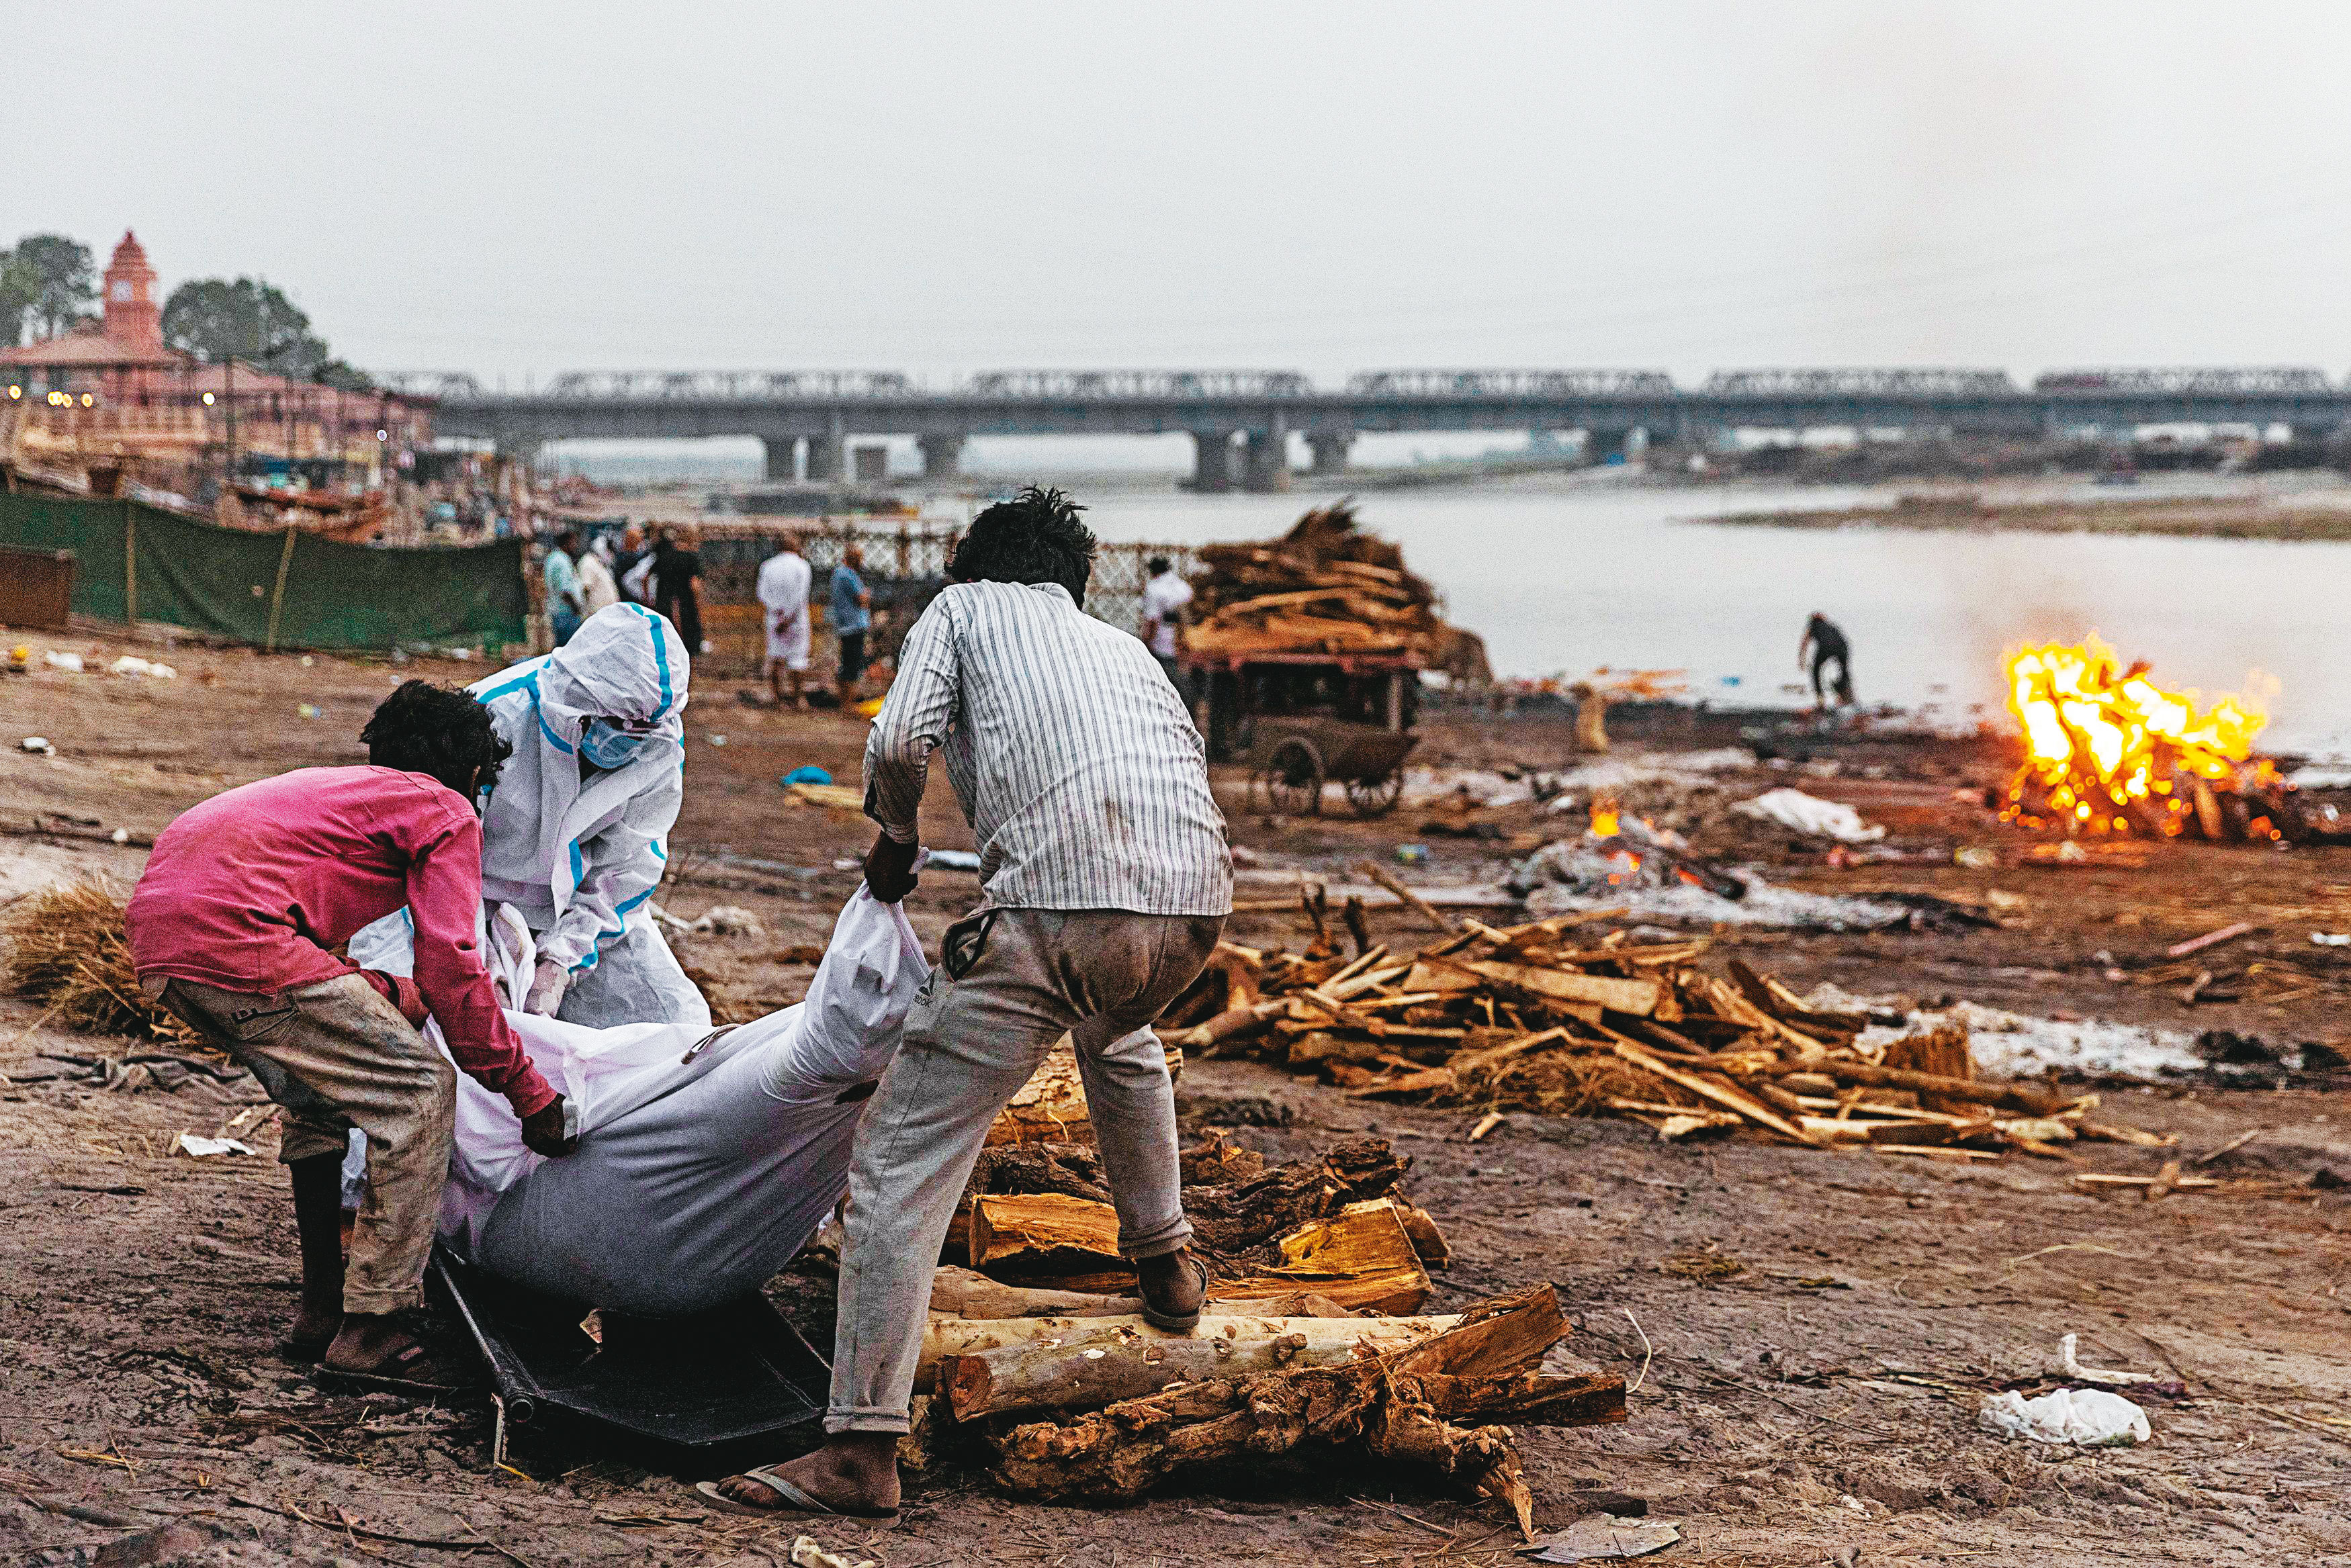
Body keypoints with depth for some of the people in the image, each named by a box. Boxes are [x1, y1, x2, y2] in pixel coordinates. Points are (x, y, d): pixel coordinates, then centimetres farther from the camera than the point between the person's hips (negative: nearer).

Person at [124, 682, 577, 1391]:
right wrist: (529, 1094, 5)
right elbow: (451, 968, -1)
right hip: (234, 934, -9)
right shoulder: (447, 814, 10)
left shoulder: (338, 786, 34)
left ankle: (321, 1310, 29)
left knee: (322, 1089, 28)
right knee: (420, 1091, -2)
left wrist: (396, 995, 50)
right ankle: (367, 1334, -3)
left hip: (154, 923, 9)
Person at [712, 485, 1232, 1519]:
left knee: (904, 1161, 0)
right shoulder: (1121, 646, 35)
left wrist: (894, 834, 22)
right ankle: (1164, 1263, 50)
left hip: (1058, 904, -6)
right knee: (1116, 1034, 42)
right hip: (1195, 901, 6)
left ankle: (861, 1449, -5)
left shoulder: (963, 606, 20)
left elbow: (900, 739, 1)